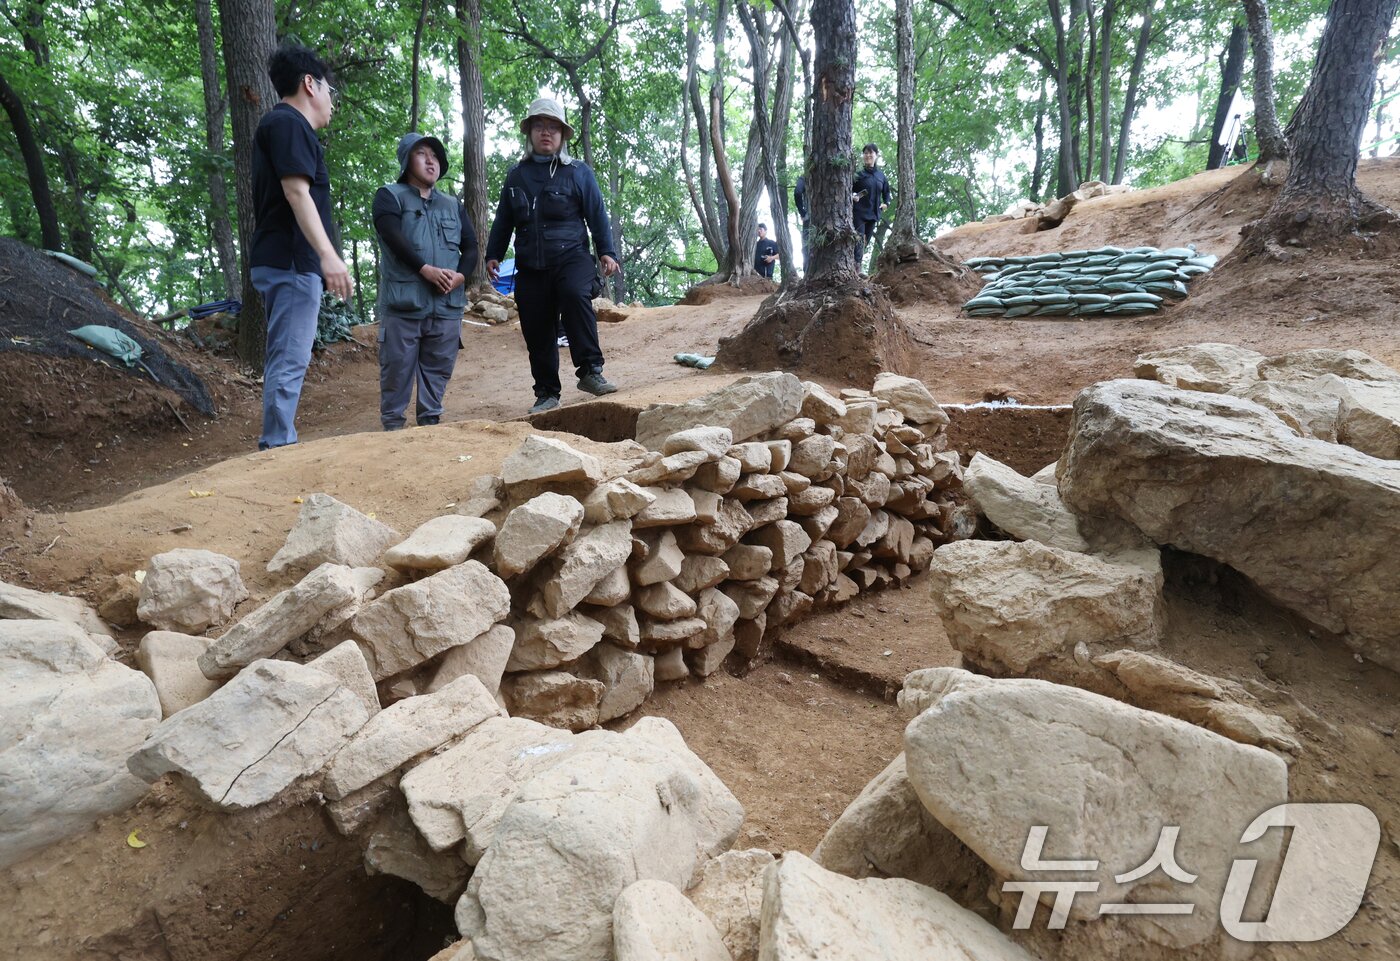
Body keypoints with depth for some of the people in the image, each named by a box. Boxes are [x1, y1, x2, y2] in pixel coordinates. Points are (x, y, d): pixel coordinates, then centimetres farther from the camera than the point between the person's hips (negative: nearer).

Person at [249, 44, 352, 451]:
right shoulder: (288, 122, -7)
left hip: (280, 262, 11)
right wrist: (328, 254, -26)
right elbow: (296, 191, -19)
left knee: (284, 360, 12)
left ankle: (278, 446, 18)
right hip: (291, 263, -11)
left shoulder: (281, 124, 25)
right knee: (289, 362, -11)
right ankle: (277, 448, -9)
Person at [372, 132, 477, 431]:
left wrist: (460, 275, -7)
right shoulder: (390, 196, 6)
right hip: (403, 302, -4)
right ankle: (392, 426, 6)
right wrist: (426, 269, -20)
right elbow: (393, 237, -10)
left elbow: (470, 246, 13)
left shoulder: (454, 205, 21)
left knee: (438, 368, 6)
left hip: (447, 304, 4)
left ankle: (430, 422, 15)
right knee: (397, 368, -2)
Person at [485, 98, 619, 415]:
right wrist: (493, 254, 15)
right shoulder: (516, 176, 15)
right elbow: (503, 220, 21)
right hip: (530, 267, 4)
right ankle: (547, 394, 14)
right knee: (537, 332, 2)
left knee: (575, 294, -34)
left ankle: (590, 371, -29)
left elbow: (597, 215, 5)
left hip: (571, 258, -3)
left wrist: (607, 252, -5)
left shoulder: (578, 172, 6)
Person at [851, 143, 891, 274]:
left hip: (873, 214, 5)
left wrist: (886, 203, 9)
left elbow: (886, 191, 24)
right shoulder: (858, 174, -1)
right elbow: (848, 190, 0)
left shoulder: (881, 175, 11)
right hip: (859, 213, -5)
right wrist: (852, 196, -21)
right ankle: (857, 266, -22)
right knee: (859, 239, -16)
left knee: (866, 240, 7)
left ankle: (858, 264, 13)